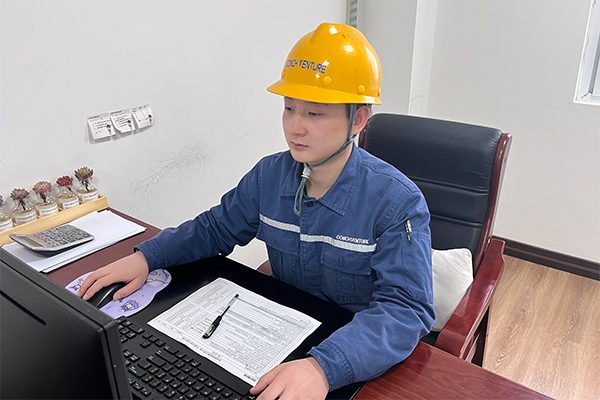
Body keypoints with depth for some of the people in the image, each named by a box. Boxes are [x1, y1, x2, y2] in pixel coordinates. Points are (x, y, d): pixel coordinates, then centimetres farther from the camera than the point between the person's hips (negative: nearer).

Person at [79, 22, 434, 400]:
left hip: (360, 361, -2)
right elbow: (216, 227, 10)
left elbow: (405, 308, -27)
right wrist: (145, 256, -3)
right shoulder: (269, 176, -3)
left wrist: (323, 367, -42)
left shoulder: (399, 203, -20)